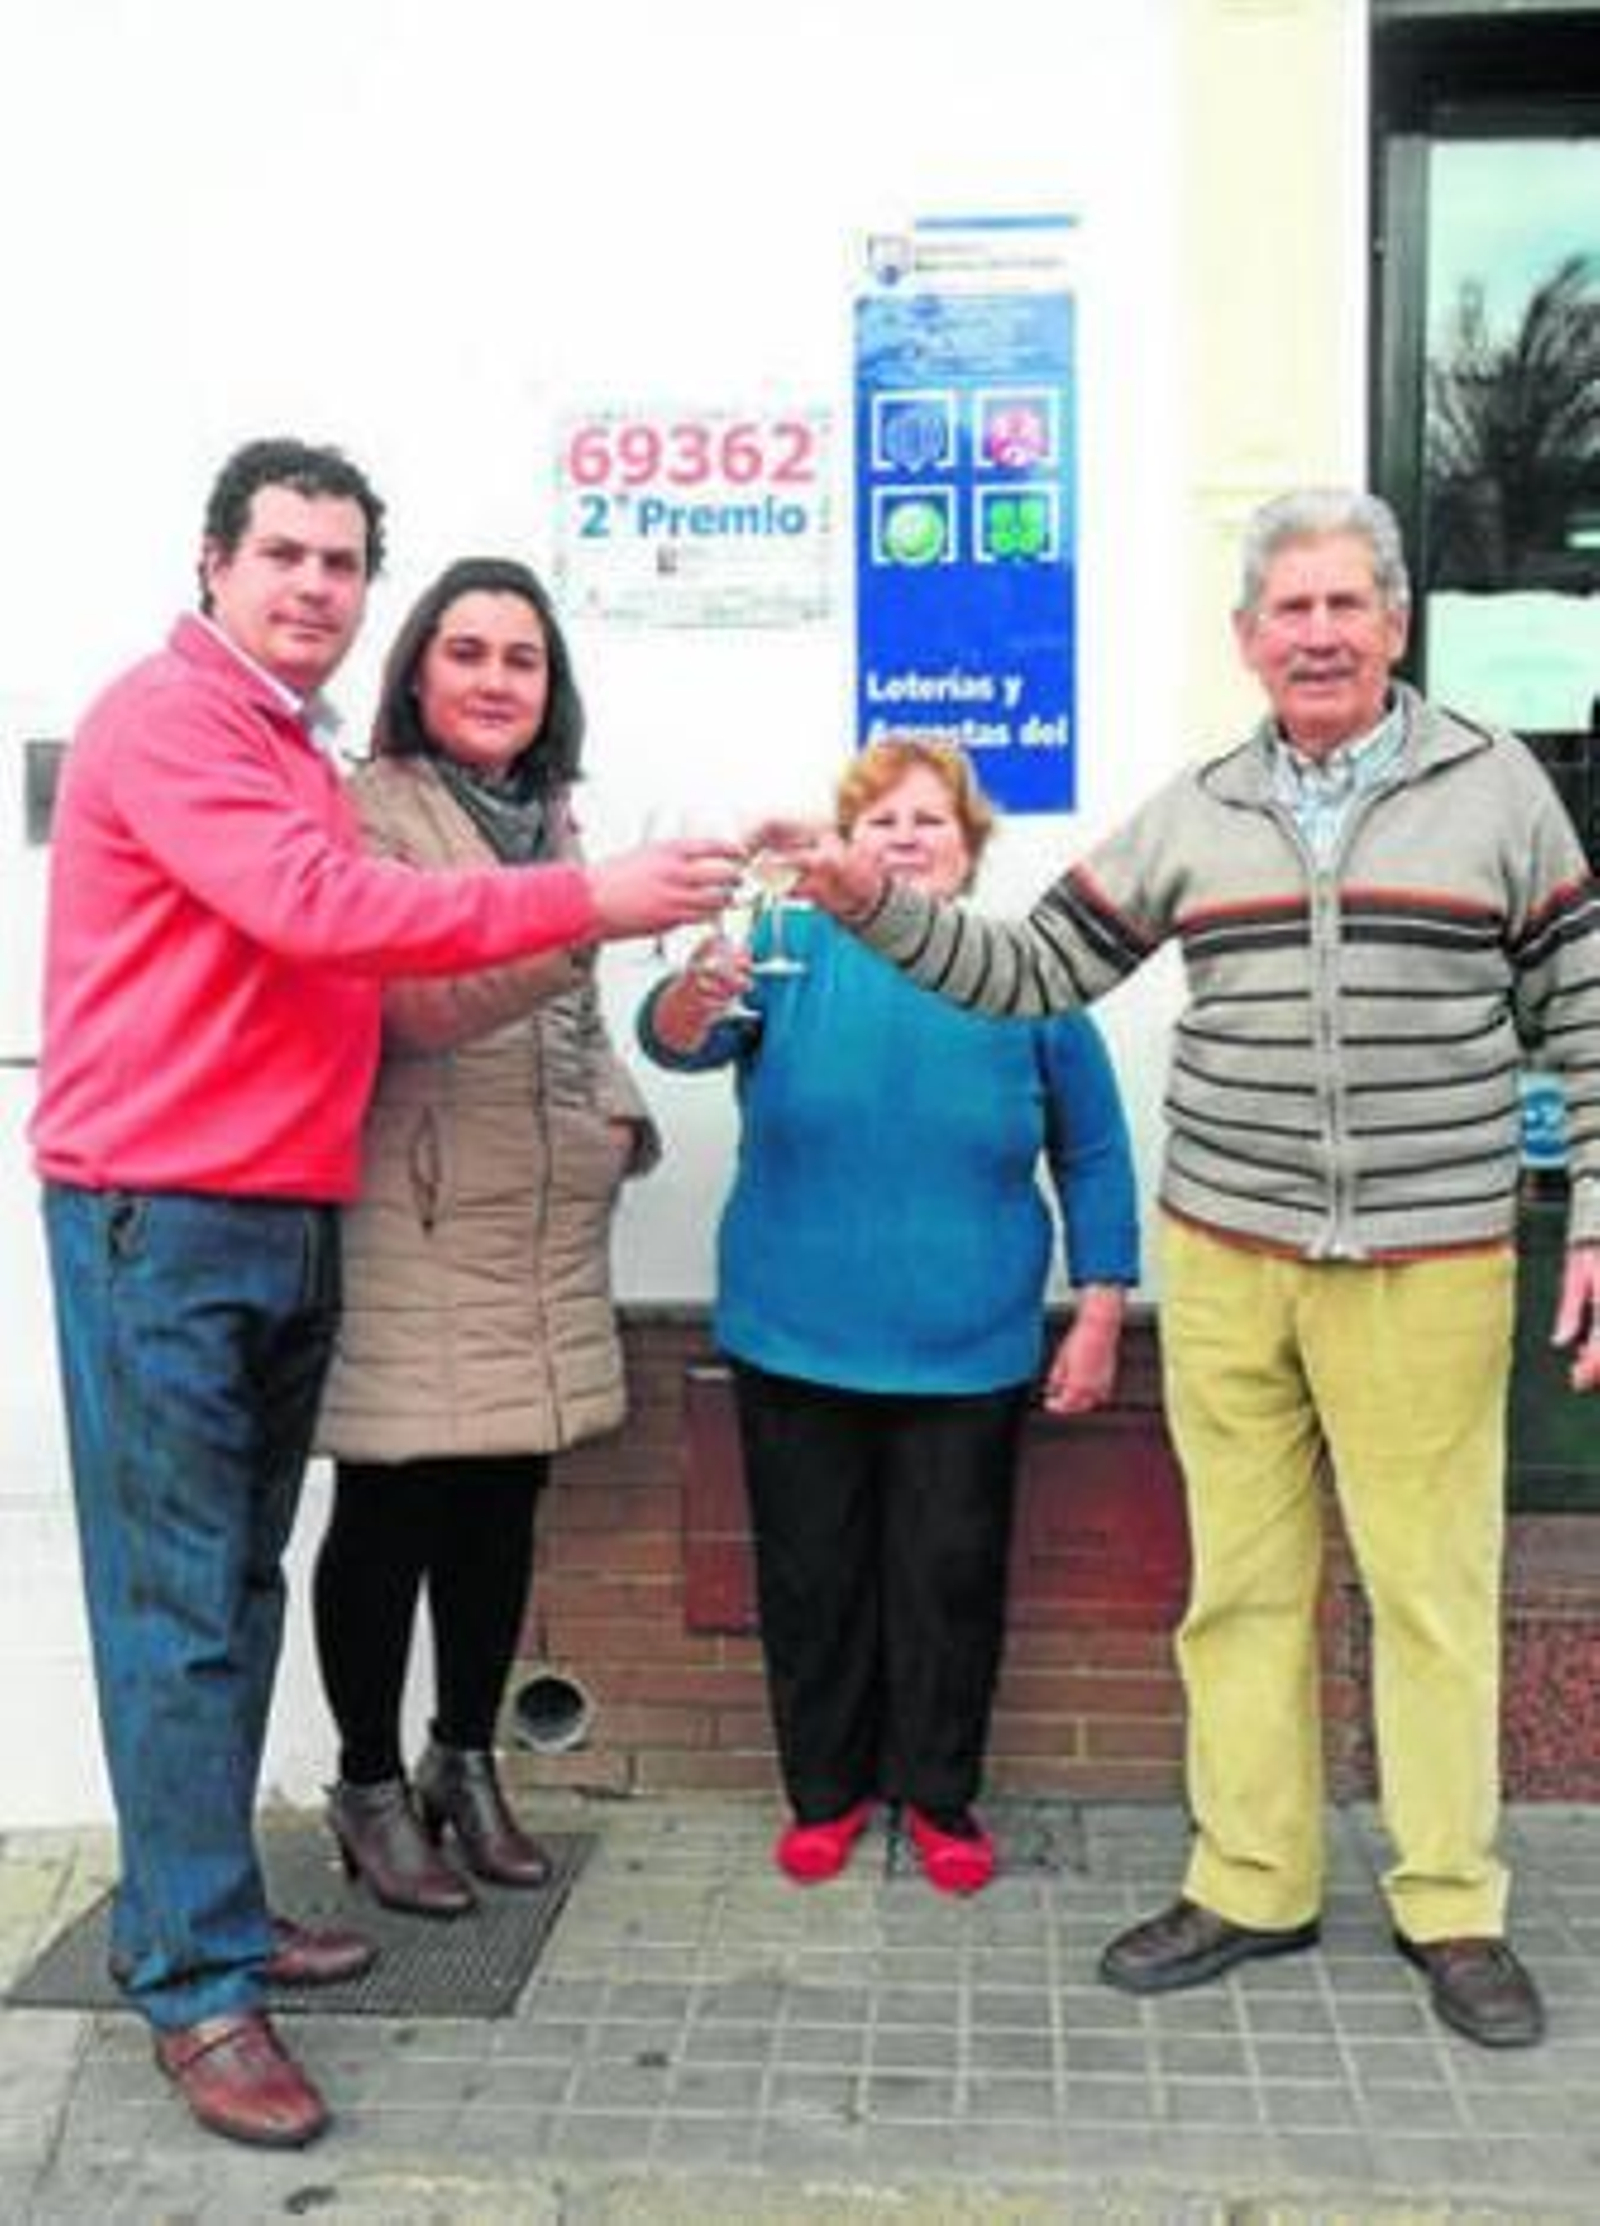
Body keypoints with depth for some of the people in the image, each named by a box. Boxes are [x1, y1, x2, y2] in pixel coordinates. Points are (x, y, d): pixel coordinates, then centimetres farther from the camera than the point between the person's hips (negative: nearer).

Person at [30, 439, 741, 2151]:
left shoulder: (296, 752, 18)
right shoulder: (166, 718, -11)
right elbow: (319, 912, -25)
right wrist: (583, 901, -25)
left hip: (287, 1222, 9)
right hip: (159, 1224, -9)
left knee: (239, 1594, 14)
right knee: (180, 1612, -4)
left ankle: (186, 1907, 27)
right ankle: (198, 1987, 5)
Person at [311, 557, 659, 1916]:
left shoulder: (553, 818, 15)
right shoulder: (368, 810, -7)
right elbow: (404, 1001, -21)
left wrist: (622, 1115, 6)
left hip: (544, 1225, 6)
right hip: (410, 1222, -6)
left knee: (502, 1506, 13)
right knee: (390, 1510, 2)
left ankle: (467, 1764, 30)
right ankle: (371, 1787, 20)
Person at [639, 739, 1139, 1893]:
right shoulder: (793, 953, -2)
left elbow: (1093, 1155, 4)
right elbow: (678, 1040, -19)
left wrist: (1100, 1317, 0)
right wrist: (696, 997, -42)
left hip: (968, 1352, 0)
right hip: (798, 1340, 0)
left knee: (953, 1579, 8)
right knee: (811, 1577, 11)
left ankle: (940, 1796, 27)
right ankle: (826, 1790, 29)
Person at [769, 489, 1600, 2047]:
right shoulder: (1194, 813, 7)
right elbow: (1033, 972, 7)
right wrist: (879, 909, -6)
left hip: (1427, 1269, -2)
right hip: (1225, 1260, 3)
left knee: (1435, 1587, 4)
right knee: (1241, 1581, 10)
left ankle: (1451, 1906, 22)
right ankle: (1252, 1884, 25)